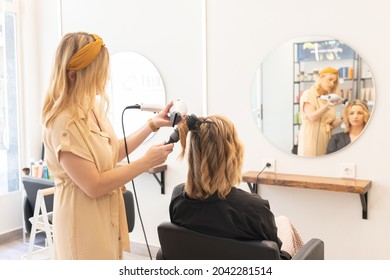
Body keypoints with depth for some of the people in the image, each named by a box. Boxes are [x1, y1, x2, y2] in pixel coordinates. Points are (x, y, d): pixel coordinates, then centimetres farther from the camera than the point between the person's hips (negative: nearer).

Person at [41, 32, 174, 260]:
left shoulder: (92, 107, 3)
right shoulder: (64, 122, -25)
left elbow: (112, 153, 13)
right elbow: (93, 186, -25)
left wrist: (153, 125, 8)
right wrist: (147, 162, -20)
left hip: (105, 216, 9)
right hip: (84, 222, -9)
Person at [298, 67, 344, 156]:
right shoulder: (308, 94, -2)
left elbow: (332, 123, 11)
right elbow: (312, 117, -16)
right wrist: (328, 106, -28)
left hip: (325, 138, 6)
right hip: (311, 138, -6)